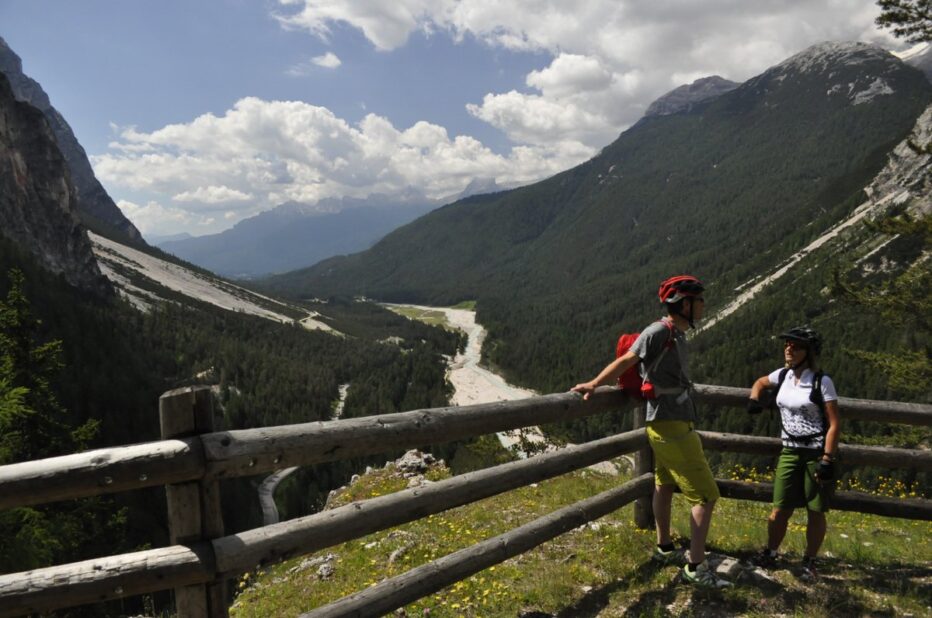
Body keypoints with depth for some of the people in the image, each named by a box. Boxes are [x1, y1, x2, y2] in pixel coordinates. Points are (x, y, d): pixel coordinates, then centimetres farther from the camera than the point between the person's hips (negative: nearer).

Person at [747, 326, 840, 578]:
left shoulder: (822, 382, -12)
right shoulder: (783, 375, 4)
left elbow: (834, 424, -13)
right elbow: (761, 382, 27)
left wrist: (827, 460, -17)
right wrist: (754, 399, 6)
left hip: (817, 453, -4)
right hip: (790, 452, 4)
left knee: (815, 511, 5)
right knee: (781, 509, 4)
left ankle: (809, 561, 21)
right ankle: (769, 555, 19)